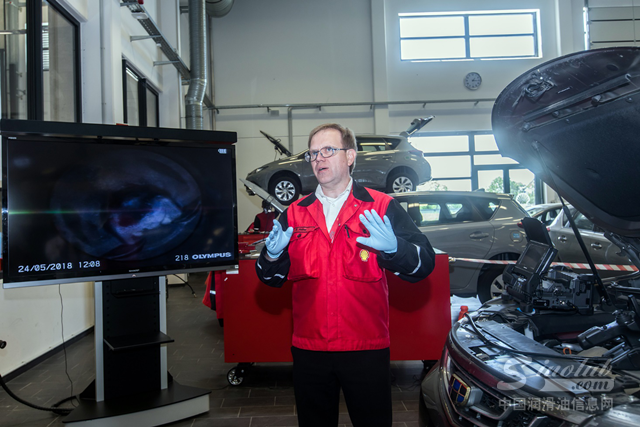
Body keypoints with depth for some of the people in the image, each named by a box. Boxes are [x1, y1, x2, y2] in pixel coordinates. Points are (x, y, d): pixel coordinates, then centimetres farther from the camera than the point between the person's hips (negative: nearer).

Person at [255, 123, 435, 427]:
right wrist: (272, 255, -13)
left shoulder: (381, 207, -1)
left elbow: (424, 262, -6)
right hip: (308, 349, 3)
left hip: (367, 348, -2)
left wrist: (394, 248, -27)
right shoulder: (295, 214, 7)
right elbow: (272, 278, 9)